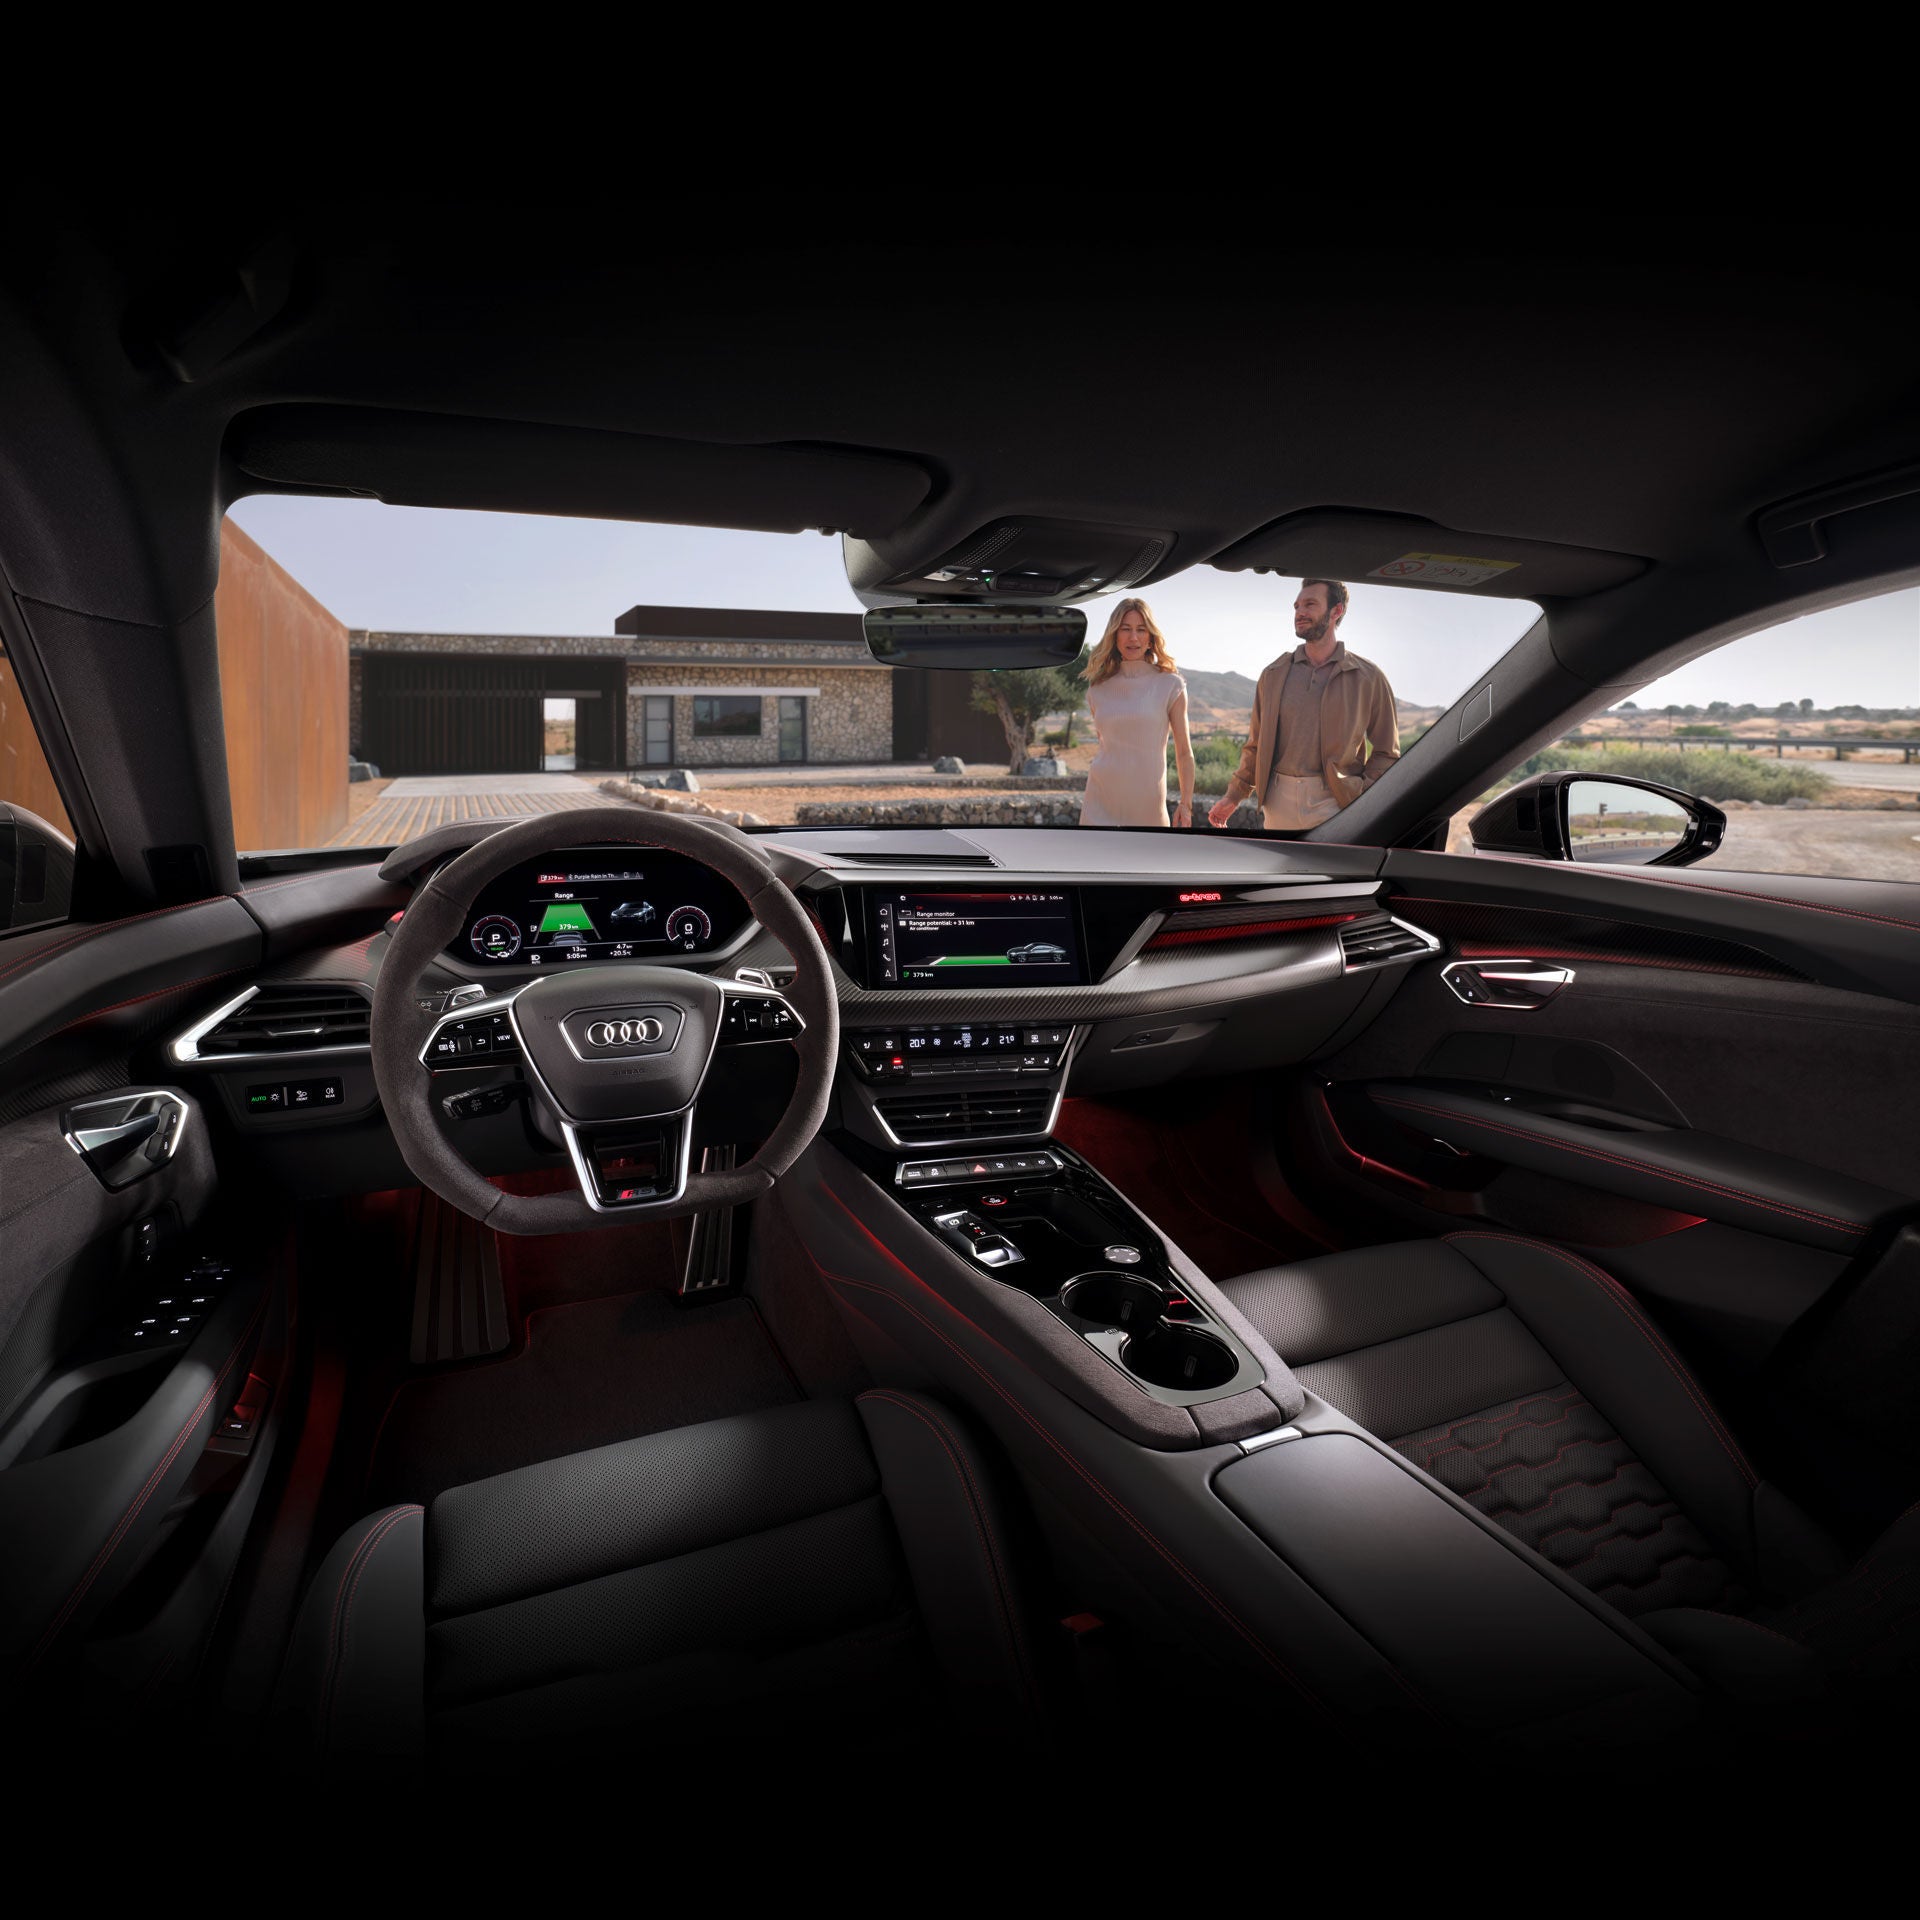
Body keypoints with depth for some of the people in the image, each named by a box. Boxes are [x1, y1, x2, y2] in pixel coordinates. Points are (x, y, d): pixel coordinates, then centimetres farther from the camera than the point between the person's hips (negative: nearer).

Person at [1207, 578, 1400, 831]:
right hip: (1279, 804, 2)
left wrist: (1363, 803, -11)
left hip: (1336, 805, -2)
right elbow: (1257, 744, 14)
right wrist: (1233, 797, 8)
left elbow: (1386, 753, 4)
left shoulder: (1368, 678, 3)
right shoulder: (1274, 675, 10)